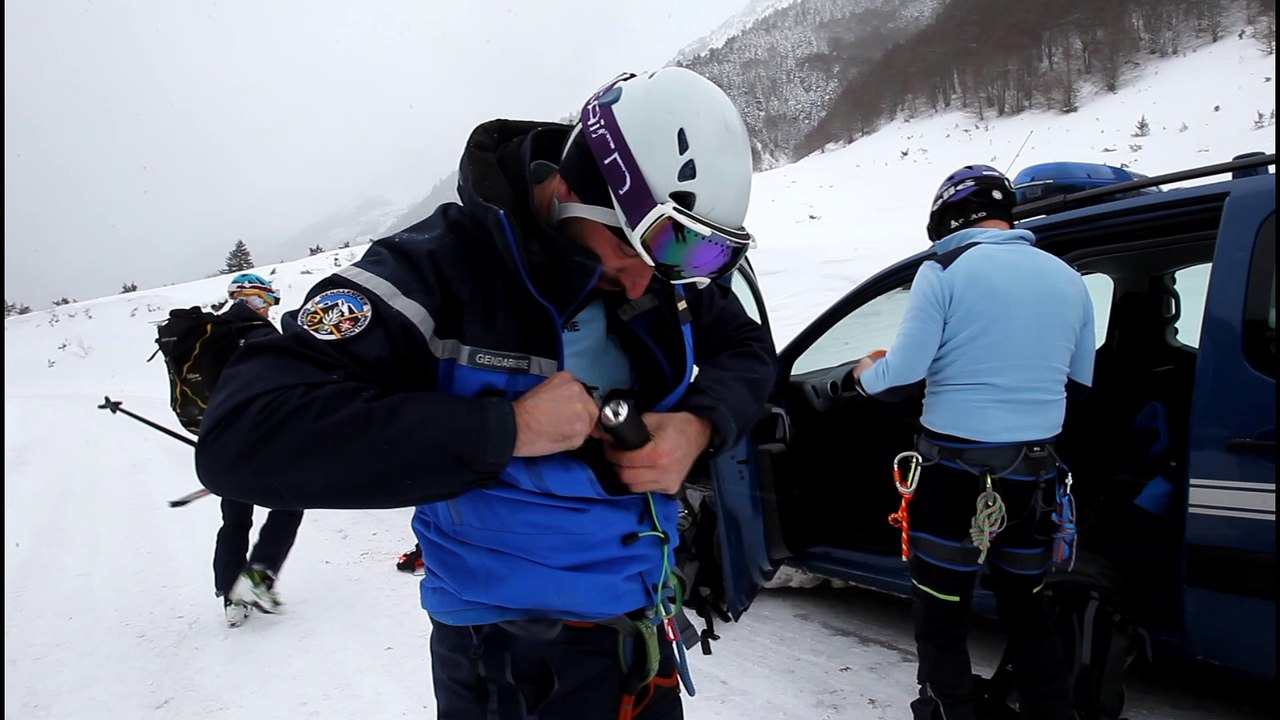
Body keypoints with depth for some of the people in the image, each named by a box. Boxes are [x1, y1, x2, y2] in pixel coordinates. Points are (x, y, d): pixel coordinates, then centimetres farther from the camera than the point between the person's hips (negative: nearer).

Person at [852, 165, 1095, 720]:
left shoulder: (944, 272, -10)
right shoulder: (1067, 278, 7)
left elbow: (901, 377, -15)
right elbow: (1079, 381, 15)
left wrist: (865, 372, 6)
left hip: (955, 471, -5)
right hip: (1033, 473, 6)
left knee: (941, 619, 8)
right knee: (1027, 612, 21)